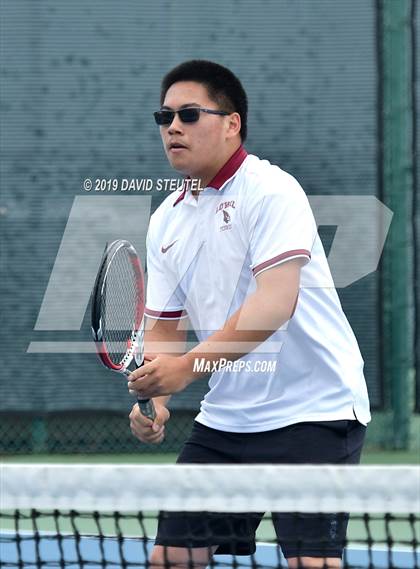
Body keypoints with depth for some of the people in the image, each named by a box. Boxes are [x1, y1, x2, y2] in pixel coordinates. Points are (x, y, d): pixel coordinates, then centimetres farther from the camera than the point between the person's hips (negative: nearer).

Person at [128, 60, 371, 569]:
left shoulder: (270, 190, -12)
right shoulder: (166, 220, 11)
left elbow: (275, 303, -23)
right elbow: (165, 324, 15)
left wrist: (187, 367, -29)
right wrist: (156, 398, -4)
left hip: (312, 410, -7)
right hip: (224, 418, 7)